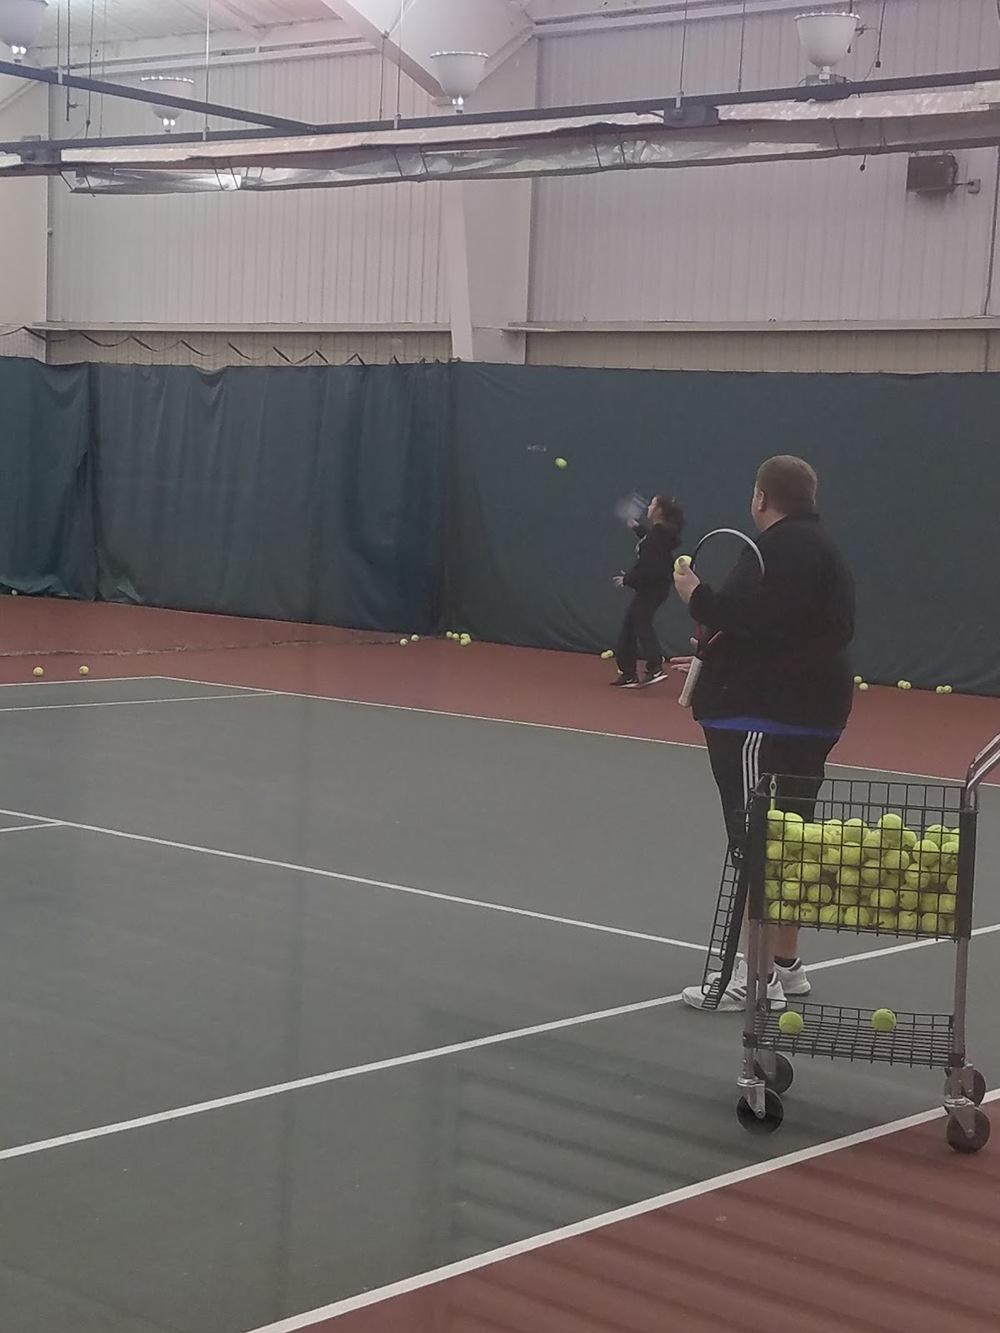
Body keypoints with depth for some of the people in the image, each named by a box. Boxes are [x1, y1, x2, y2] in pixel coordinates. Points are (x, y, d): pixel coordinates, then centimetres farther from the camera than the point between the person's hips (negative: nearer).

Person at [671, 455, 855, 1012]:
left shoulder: (786, 548, -13)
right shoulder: (818, 546, 20)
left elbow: (755, 620, -26)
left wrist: (698, 596, -11)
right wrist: (716, 661, 30)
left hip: (766, 720, -11)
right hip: (807, 713, 11)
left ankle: (755, 978, -10)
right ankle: (786, 964, 27)